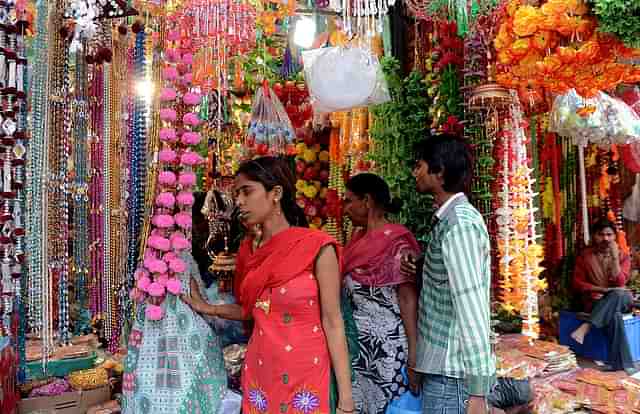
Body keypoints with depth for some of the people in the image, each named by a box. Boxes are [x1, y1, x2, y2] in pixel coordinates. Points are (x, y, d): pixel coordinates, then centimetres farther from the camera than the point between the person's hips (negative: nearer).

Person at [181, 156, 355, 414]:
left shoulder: (317, 247, -14)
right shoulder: (248, 251, 3)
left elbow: (332, 323, -12)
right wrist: (209, 309, 5)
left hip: (305, 376, -5)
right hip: (258, 374, 5)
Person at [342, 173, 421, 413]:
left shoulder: (395, 241, -13)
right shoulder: (358, 238, 10)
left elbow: (409, 299, -15)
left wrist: (414, 353, -18)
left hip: (385, 346, -7)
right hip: (357, 344, 7)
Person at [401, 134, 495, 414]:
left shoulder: (458, 223, -19)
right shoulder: (452, 217, 9)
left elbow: (471, 307, -23)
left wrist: (477, 389, -22)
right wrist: (419, 272, 0)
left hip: (451, 372, -9)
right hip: (443, 364, 9)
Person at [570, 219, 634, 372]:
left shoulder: (623, 257, 5)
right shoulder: (585, 255, 4)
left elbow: (619, 283, -10)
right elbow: (577, 283, 0)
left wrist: (615, 257, -16)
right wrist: (601, 289, -14)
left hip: (620, 300, 1)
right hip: (595, 301, -1)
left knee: (618, 294, -38)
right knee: (614, 317, -36)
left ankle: (586, 327, -39)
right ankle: (623, 366, -36)